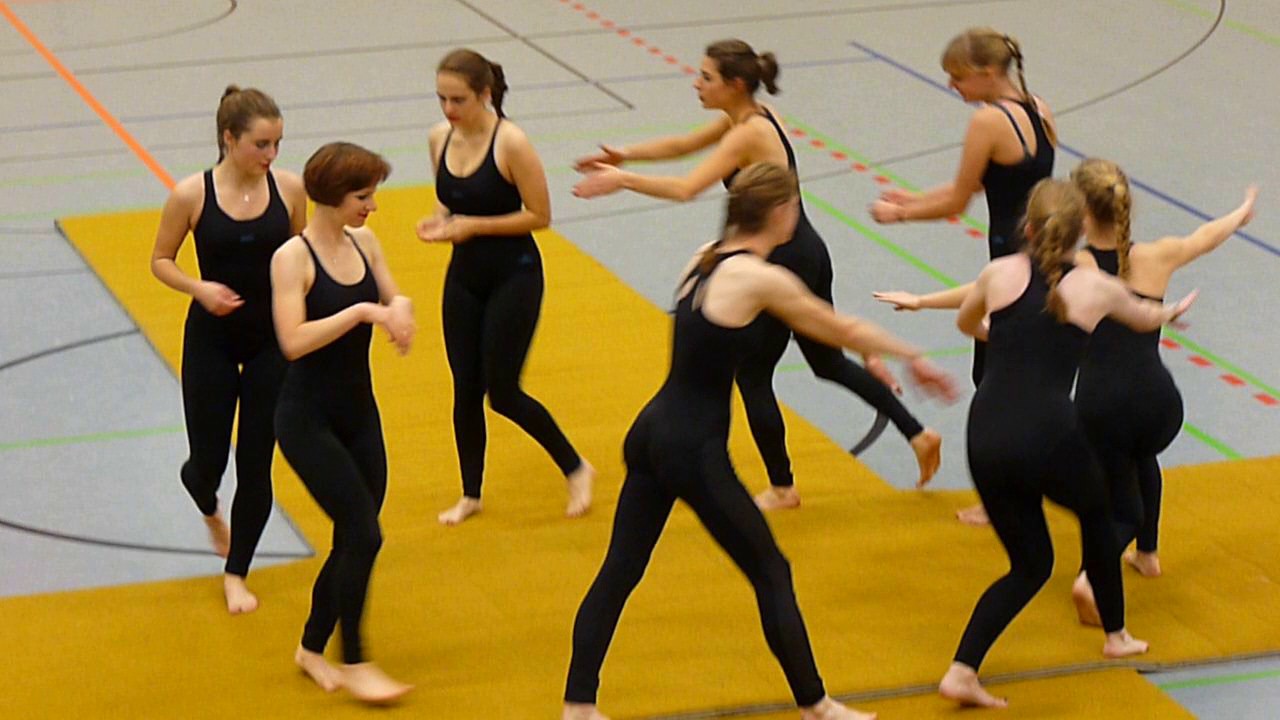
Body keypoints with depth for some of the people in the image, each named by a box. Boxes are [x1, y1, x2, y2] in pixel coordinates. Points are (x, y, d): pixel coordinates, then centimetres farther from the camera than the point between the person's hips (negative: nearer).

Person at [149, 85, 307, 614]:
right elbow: (161, 261, -1)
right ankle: (209, 509, 42)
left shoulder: (289, 189, -7)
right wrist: (199, 288, -19)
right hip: (211, 339, -1)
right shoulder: (191, 195, -13)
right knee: (208, 460, 3)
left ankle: (236, 574, 22)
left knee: (256, 462, 4)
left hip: (272, 338, 1)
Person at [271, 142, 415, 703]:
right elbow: (293, 341, -25)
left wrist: (399, 308, -13)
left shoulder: (364, 242, 3)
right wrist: (362, 311, -27)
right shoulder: (293, 257, -16)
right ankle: (352, 662, 3)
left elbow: (392, 300, 11)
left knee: (355, 540, 11)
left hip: (359, 413, 7)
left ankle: (312, 649, 29)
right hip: (308, 420, -7)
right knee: (363, 533, -11)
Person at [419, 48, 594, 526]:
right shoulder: (441, 138, -1)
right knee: (465, 390, 8)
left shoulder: (510, 143, -19)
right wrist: (439, 221, -7)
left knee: (502, 393, -4)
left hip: (514, 276, -6)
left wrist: (474, 226, -21)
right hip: (464, 276, 6)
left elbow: (540, 215, -16)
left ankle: (576, 469, 17)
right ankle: (471, 494, 25)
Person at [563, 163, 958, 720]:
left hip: (650, 435, 8)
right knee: (771, 574, 7)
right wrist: (912, 356, 12)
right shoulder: (762, 279, -14)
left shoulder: (708, 257, 8)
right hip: (694, 451, -8)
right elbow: (841, 330, -2)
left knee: (619, 570, 12)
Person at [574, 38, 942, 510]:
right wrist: (625, 156, 4)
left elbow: (686, 189, -31)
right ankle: (917, 433, 23)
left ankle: (781, 488, 18)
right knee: (828, 362, 24)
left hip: (783, 265, -10)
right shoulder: (753, 117, 6)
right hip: (808, 254, 10)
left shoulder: (747, 134, -22)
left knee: (752, 375, 7)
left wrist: (622, 181, -24)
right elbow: (682, 145, 16)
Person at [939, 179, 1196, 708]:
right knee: (1096, 514, 31)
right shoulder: (1095, 288, 7)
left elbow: (965, 323, 32)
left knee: (1030, 565, 18)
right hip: (1049, 436, -2)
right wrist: (1173, 310, 54)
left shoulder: (1000, 273, 10)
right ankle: (1116, 635, 44)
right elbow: (1148, 319, 30)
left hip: (987, 438, 2)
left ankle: (963, 670, 2)